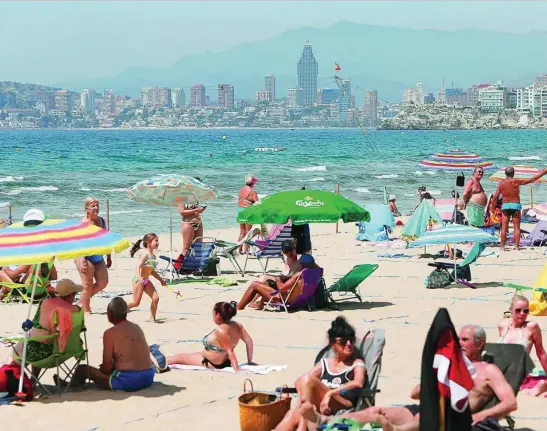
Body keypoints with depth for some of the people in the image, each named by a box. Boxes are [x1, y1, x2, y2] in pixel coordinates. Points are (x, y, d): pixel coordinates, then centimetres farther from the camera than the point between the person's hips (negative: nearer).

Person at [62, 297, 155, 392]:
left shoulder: (110, 333, -8)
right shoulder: (137, 328, 12)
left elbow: (107, 366, -7)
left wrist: (102, 369, 14)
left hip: (128, 381, -7)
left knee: (82, 369, 7)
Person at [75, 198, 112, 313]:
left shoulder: (101, 221, 6)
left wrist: (109, 257, 17)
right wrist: (82, 261, -27)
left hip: (98, 258, 7)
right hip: (86, 257, -7)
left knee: (103, 282, 5)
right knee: (88, 286, -3)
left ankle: (83, 299, 25)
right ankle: (86, 311, 10)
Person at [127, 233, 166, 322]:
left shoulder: (153, 256, 12)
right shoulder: (146, 255, -14)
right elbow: (138, 266, -26)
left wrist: (161, 280, 29)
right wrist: (139, 276, -43)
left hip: (146, 281, 8)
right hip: (139, 280, -8)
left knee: (156, 298, -4)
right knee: (136, 302, -8)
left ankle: (152, 318, 6)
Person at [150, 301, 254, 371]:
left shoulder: (221, 330, -32)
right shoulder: (237, 326, -8)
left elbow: (230, 351, -34)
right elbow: (249, 341, -3)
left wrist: (236, 368, -34)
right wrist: (249, 362, 3)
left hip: (212, 363, -9)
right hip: (225, 361, 9)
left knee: (179, 357, 8)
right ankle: (163, 361, 36)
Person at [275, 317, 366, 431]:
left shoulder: (357, 364, 11)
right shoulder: (324, 363, 24)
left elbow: (358, 383, -12)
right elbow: (299, 382, 12)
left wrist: (329, 393, -22)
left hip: (344, 408, -4)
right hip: (321, 408, 4)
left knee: (307, 379, -25)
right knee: (292, 415, -30)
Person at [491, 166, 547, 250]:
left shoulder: (501, 183, 0)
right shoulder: (516, 182, -7)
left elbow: (495, 197, -3)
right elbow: (532, 179, -4)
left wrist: (492, 206, 10)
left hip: (505, 206, 2)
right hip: (515, 205, -2)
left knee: (504, 228, 6)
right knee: (517, 228, 4)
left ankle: (502, 246, 4)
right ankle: (517, 247, 1)